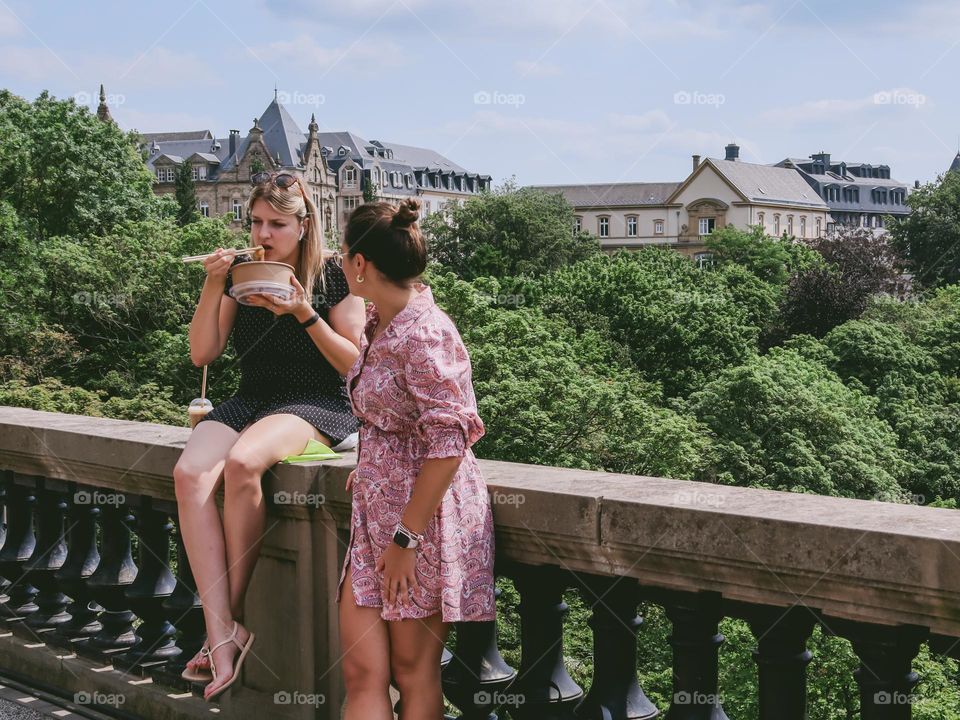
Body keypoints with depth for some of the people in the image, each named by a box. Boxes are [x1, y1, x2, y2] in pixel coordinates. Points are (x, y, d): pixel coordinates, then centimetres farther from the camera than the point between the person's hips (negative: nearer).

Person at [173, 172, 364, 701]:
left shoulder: (334, 275, -2)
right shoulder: (240, 271, 10)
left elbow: (354, 364, -4)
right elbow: (202, 353, 5)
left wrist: (305, 314, -17)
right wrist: (213, 286, -8)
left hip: (318, 405, -4)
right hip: (250, 400, 5)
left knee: (241, 463, -36)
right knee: (190, 472, -28)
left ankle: (235, 616, -20)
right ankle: (221, 635, -31)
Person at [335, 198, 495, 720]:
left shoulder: (423, 335, -21)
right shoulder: (379, 320, 7)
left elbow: (448, 445, -24)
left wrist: (406, 537, -20)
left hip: (425, 511, -8)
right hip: (376, 506, 8)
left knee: (413, 673, 6)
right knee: (361, 671, 3)